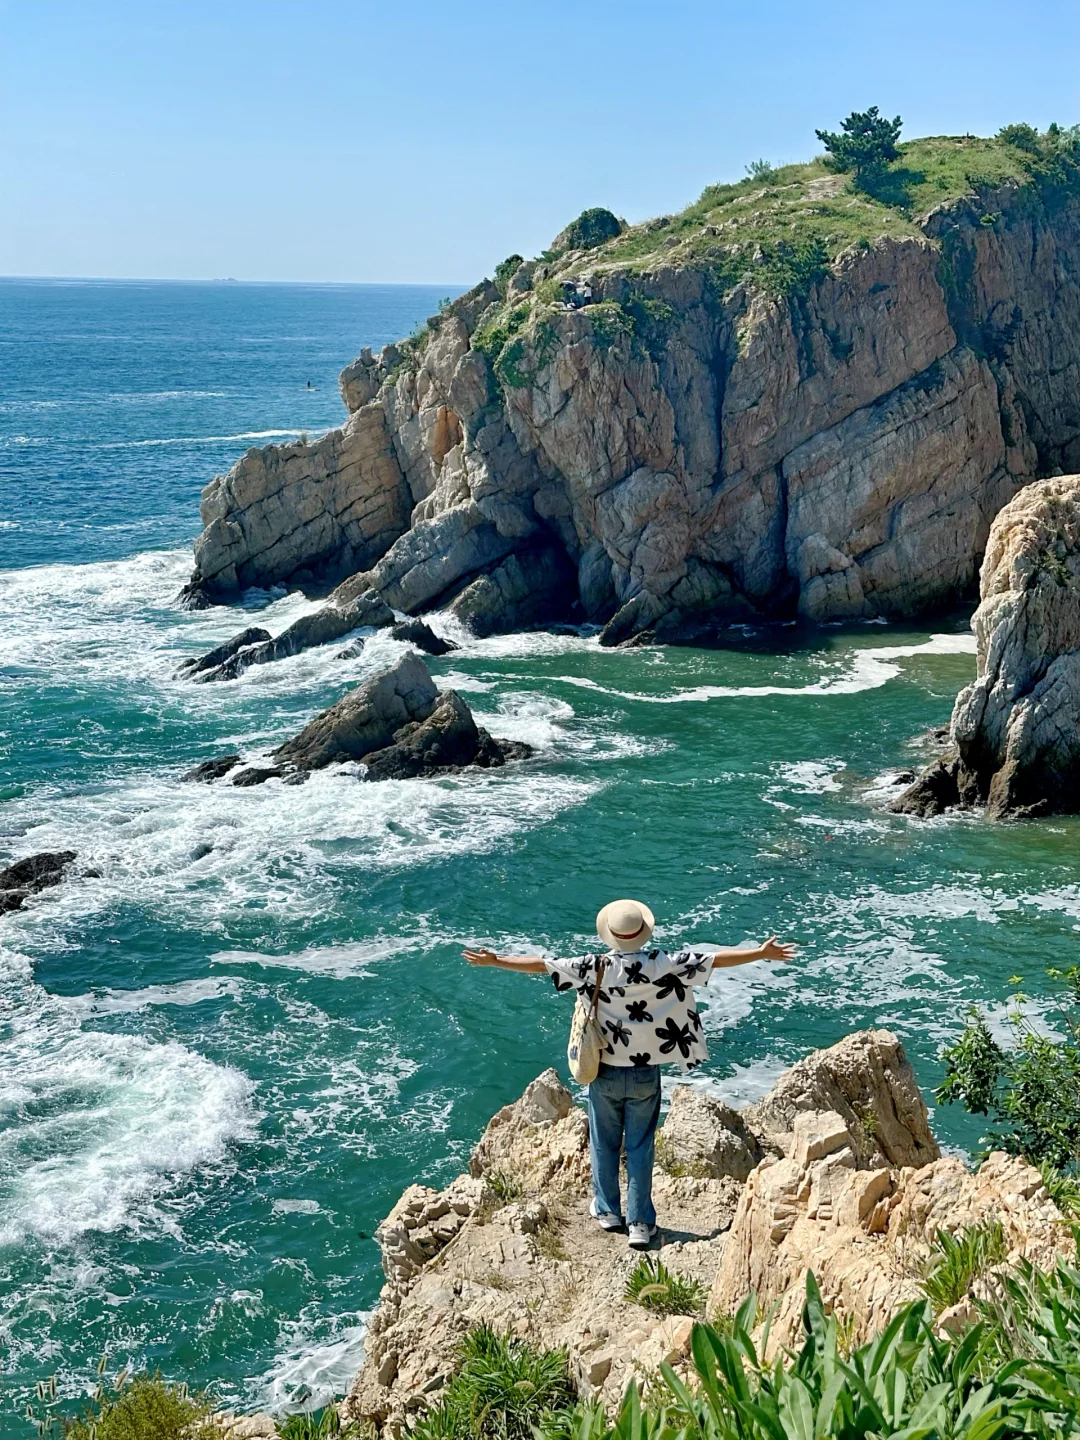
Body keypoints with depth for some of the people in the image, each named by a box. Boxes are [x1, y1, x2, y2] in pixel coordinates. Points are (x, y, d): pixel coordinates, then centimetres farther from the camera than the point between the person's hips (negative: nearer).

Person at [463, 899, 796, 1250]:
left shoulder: (595, 968, -13)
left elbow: (541, 965, -9)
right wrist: (761, 953, -1)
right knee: (640, 1147, 8)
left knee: (604, 1143, 17)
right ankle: (640, 1224, 9)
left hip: (605, 1072, 0)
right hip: (644, 1074, 0)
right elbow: (715, 959, -10)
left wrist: (494, 961, 2)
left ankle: (608, 1211, 30)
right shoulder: (662, 965, -14)